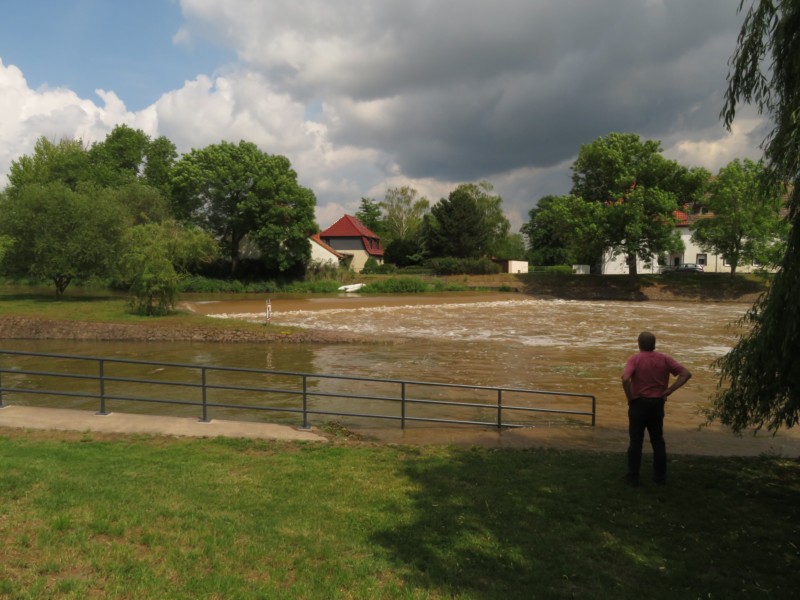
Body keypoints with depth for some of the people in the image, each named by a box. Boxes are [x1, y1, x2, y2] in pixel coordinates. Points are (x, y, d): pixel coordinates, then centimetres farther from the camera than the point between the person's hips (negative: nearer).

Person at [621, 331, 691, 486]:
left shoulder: (635, 359, -11)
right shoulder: (664, 359, 0)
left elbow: (625, 378, -27)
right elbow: (686, 373, -3)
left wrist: (630, 397, -13)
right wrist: (669, 390, -3)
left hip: (639, 404, -3)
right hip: (657, 404, 4)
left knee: (636, 441, 4)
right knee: (658, 440, 15)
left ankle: (633, 476, 9)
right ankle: (660, 475, 21)